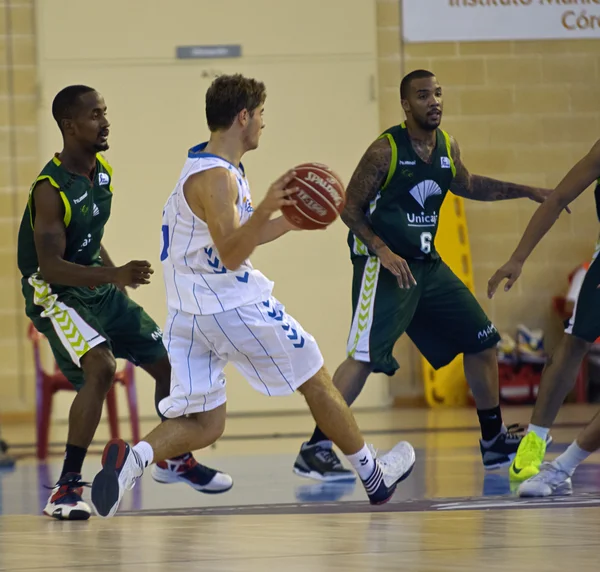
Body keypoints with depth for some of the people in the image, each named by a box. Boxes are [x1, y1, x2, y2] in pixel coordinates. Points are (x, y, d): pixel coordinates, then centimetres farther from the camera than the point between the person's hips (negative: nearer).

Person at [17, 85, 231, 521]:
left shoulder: (102, 172, 2)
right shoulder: (51, 188, -24)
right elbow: (50, 266, -30)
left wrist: (121, 282, 19)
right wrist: (114, 275, -41)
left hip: (100, 288, 8)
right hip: (54, 294, -8)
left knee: (168, 363, 11)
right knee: (101, 368, -30)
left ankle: (174, 460, 34)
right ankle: (67, 487, -23)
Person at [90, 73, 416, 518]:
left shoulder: (219, 169, 15)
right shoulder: (215, 177, -17)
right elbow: (230, 254, -27)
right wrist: (265, 209, -40)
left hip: (189, 315, 9)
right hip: (235, 307, -9)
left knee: (203, 425, 4)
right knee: (316, 381, 11)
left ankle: (132, 460, -24)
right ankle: (375, 477, 25)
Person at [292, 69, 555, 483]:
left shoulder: (448, 147, 6)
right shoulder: (386, 150, -14)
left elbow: (465, 185, 27)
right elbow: (351, 209, -11)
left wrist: (525, 192, 25)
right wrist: (383, 251, -25)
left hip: (427, 263, 8)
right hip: (383, 265, -8)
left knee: (482, 340, 11)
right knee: (365, 357, -19)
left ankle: (495, 441, 24)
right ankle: (315, 450, -15)